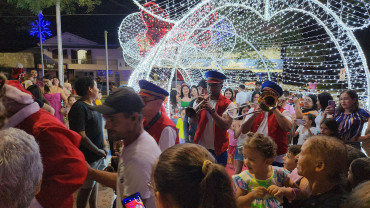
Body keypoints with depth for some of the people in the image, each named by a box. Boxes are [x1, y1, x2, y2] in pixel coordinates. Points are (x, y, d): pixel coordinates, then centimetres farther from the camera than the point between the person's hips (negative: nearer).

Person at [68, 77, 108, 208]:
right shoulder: (79, 107, -19)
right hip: (88, 157, -9)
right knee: (87, 187, 3)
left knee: (95, 182, 20)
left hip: (98, 154, 9)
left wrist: (104, 146, 5)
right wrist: (98, 151, -14)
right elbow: (81, 136, -24)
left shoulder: (93, 106, 10)